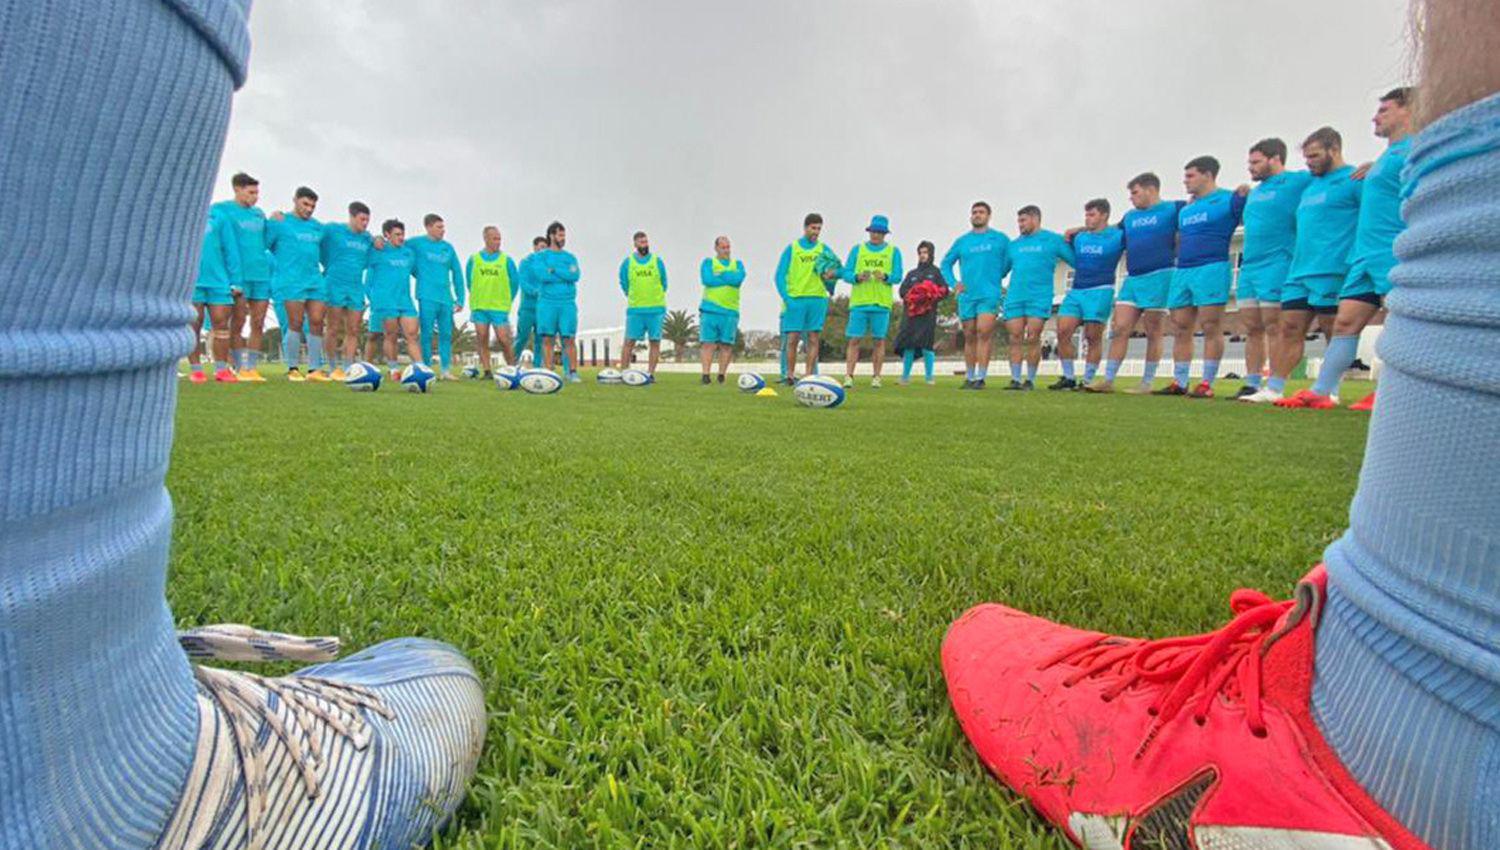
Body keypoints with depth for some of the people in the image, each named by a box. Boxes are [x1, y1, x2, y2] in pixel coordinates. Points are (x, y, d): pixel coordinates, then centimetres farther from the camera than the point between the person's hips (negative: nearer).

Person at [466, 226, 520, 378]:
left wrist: (507, 300, 9)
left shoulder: (506, 260, 1)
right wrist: (477, 298, 14)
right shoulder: (474, 259, 6)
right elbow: (469, 281, 17)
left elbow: (515, 282, 8)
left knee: (503, 340, -6)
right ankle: (487, 370, 8)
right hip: (479, 307, 2)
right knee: (482, 340, 2)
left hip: (500, 308, -2)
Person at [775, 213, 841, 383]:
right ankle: (790, 374, 4)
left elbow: (840, 268, 9)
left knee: (813, 339, 1)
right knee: (793, 338, -5)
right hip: (795, 300, -2)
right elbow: (780, 275, 3)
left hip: (817, 299, 2)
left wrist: (834, 274, -15)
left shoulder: (824, 249, 12)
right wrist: (786, 298, -9)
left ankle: (809, 375, 5)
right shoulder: (791, 249, 7)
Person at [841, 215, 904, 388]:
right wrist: (858, 277, -15)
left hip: (882, 303, 0)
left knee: (879, 341, 1)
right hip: (859, 302, 0)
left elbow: (898, 275, 2)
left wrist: (885, 277, -19)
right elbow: (846, 273, 6)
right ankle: (848, 376, -4)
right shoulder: (857, 249, 13)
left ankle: (876, 377, 7)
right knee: (854, 340, -4)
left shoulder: (893, 251, 12)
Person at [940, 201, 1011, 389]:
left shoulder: (1000, 239, 6)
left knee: (984, 332, -15)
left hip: (989, 294, -3)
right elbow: (945, 264, 17)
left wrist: (996, 276, 7)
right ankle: (969, 377, 15)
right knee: (969, 337, 7)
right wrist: (954, 282, 4)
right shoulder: (961, 241, 12)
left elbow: (1011, 260, 13)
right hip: (966, 295, 3)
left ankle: (981, 377, -14)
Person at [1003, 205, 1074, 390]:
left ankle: (1030, 380, 0)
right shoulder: (1014, 244, 18)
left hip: (1039, 298, -3)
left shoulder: (1053, 240, 7)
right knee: (1015, 338, -2)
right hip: (1014, 297, 3)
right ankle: (1015, 379, 0)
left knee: (1033, 338, -7)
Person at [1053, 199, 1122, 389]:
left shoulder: (1117, 236, 2)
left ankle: (1088, 381, 4)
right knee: (1063, 332, -6)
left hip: (1100, 291, -4)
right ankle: (1069, 377, 4)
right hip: (1075, 291, 4)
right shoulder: (1078, 237, 14)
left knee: (1093, 337, -4)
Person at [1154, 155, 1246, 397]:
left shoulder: (1229, 199, 2)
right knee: (1180, 329, 4)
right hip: (1182, 271, 7)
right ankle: (1179, 382, 9)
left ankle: (1207, 383, -5)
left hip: (1211, 269, -7)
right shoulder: (1184, 209, 20)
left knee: (1210, 327, -6)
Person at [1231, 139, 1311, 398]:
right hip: (1248, 267, 7)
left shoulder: (1297, 181, -2)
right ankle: (1251, 384, 10)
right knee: (1252, 328, 6)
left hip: (1276, 265, -7)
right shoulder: (1254, 191, 20)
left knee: (1274, 327, -8)